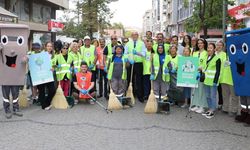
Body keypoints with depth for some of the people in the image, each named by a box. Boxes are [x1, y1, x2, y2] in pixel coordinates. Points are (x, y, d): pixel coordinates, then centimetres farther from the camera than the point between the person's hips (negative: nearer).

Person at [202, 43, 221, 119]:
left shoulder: (217, 59, -8)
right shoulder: (207, 58, 14)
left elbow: (218, 71, -11)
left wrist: (215, 81, -16)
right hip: (207, 80, 7)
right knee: (208, 96, 12)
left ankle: (212, 111, 5)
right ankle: (209, 110, 22)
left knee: (213, 96, -2)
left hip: (213, 81, -7)